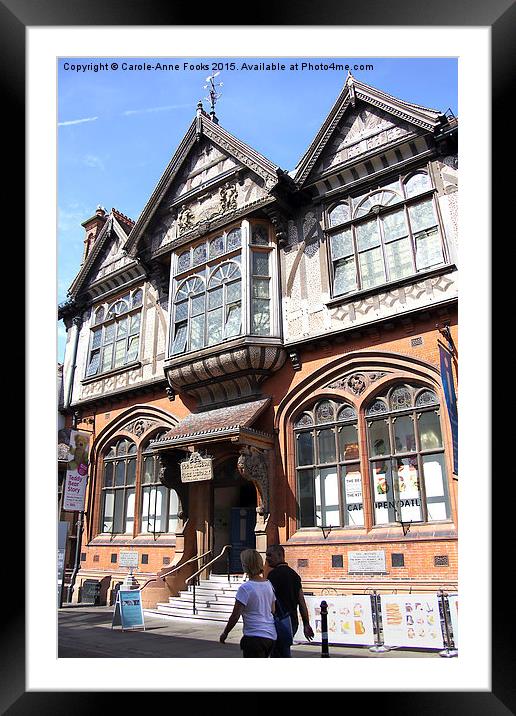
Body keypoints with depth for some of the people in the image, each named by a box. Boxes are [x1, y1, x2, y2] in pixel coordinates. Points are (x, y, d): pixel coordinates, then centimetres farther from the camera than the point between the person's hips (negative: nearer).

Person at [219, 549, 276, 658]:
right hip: (271, 635, 8)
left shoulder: (245, 588, -15)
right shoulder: (269, 585, 5)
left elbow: (235, 615, -13)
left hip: (254, 637, -8)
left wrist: (225, 633, 0)